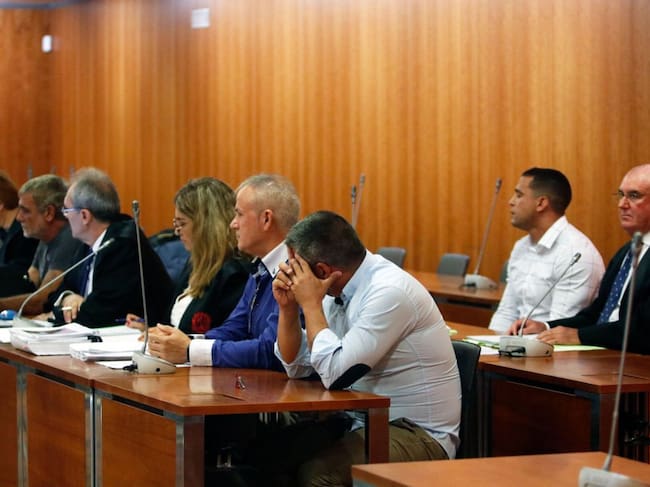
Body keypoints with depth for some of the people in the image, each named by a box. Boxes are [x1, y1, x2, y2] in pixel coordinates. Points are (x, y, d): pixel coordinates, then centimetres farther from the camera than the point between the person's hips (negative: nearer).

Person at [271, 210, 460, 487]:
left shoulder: (389, 292, -20)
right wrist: (288, 307, -2)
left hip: (419, 434, -8)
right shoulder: (341, 290, 5)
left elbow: (335, 374, -23)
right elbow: (296, 366, 12)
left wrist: (311, 303, -14)